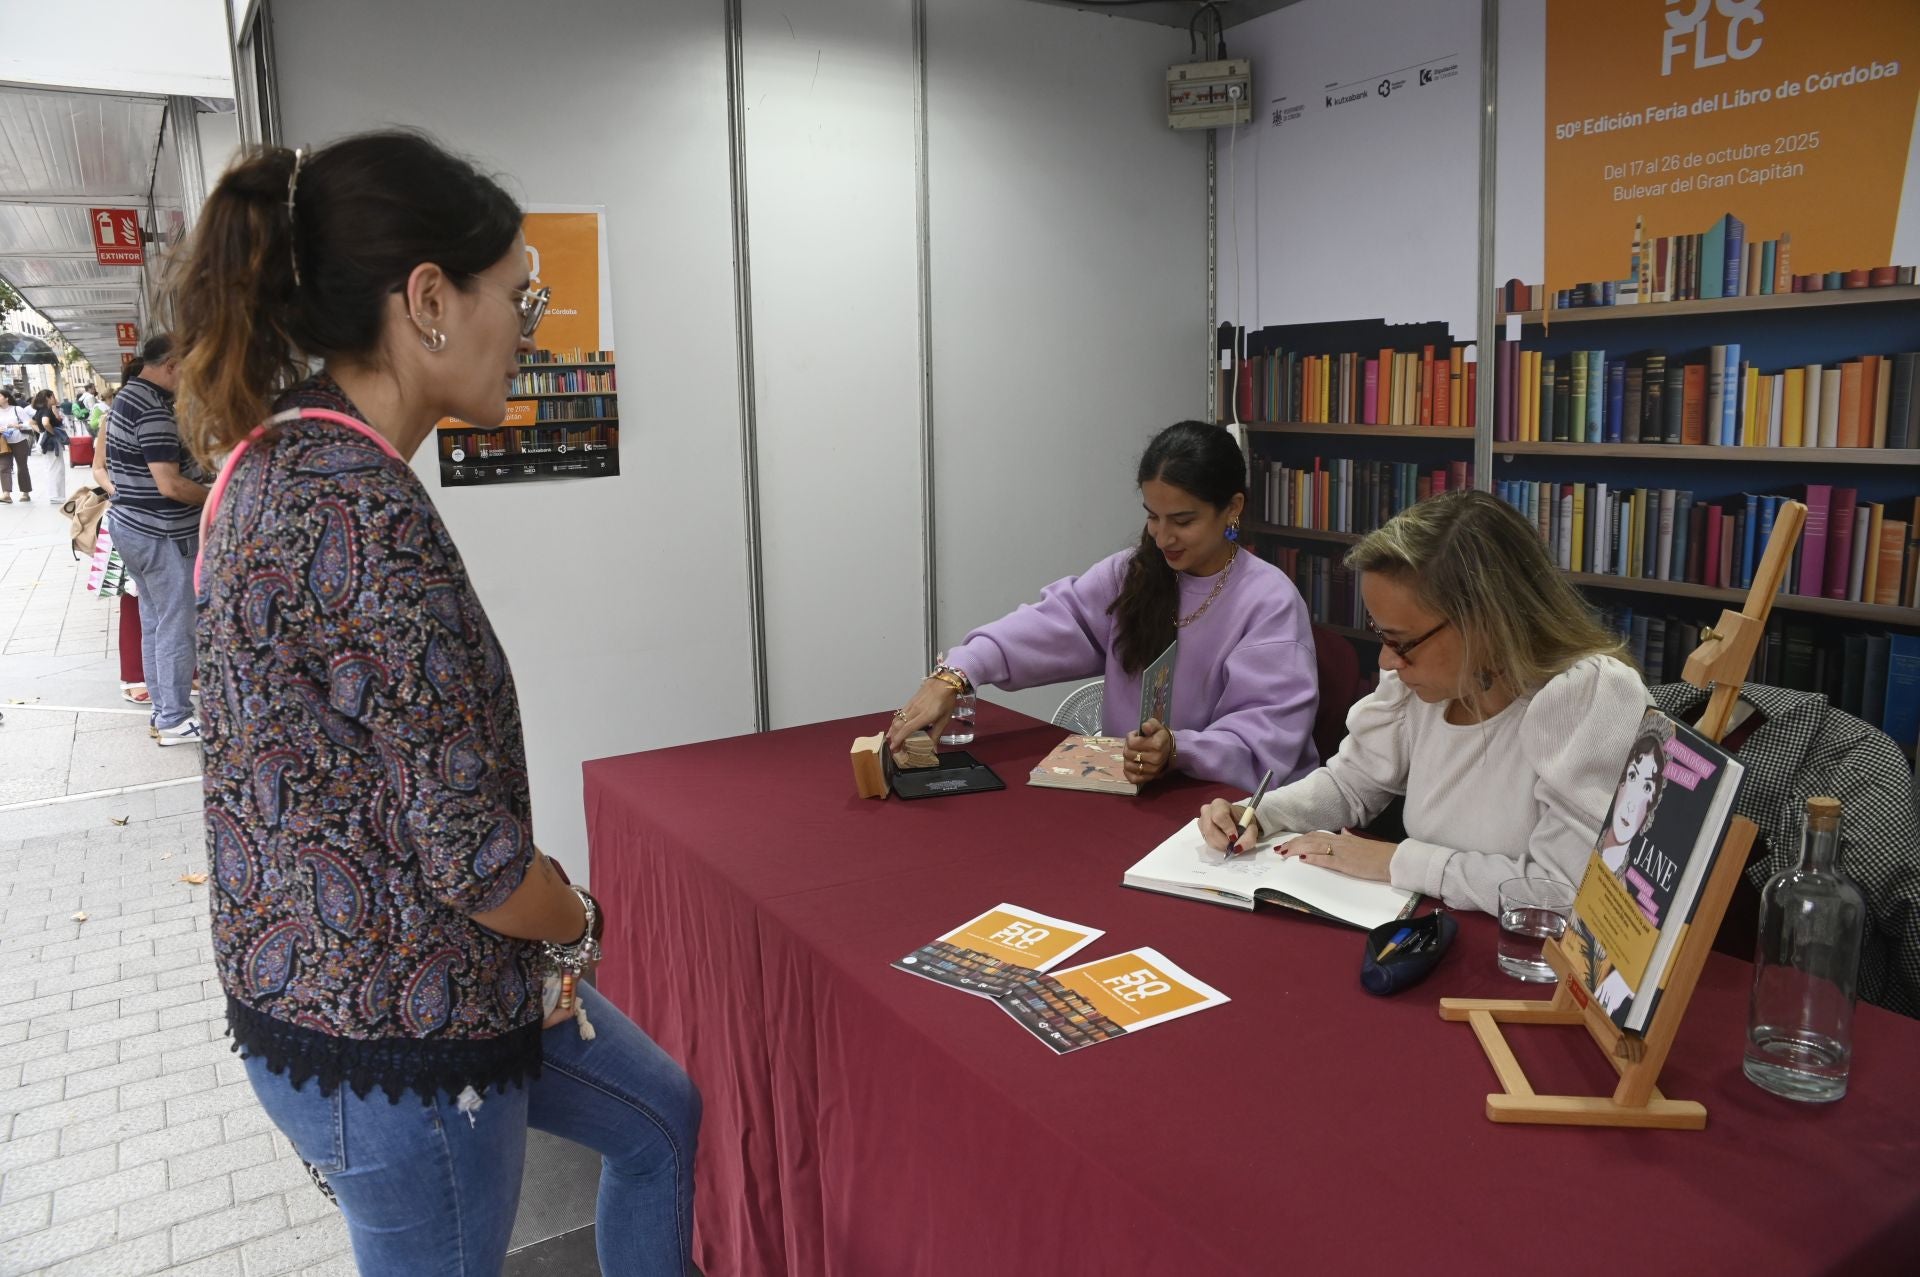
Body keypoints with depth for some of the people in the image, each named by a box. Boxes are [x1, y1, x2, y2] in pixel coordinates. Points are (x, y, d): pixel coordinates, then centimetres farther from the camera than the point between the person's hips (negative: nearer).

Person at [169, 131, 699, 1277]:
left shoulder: (279, 457, 3)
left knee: (660, 1114, 24)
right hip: (390, 1030, -9)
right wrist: (576, 922, -5)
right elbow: (470, 850, -27)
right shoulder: (363, 507, -28)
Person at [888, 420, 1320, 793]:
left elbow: (1267, 736, -17)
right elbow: (1051, 622, -11)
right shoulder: (1130, 574, 5)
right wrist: (952, 677, -26)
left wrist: (1177, 751, -36)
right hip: (1130, 790, 4)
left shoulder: (1269, 602, -10)